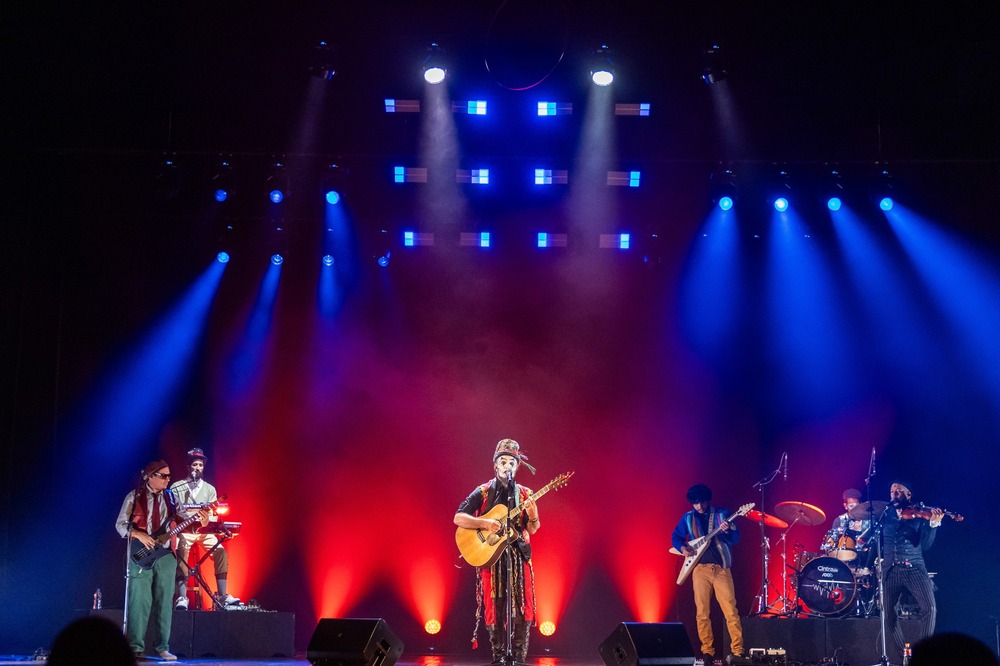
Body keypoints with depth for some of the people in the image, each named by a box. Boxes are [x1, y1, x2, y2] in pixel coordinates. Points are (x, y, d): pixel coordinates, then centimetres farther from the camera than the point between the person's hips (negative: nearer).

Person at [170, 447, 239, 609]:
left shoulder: (210, 489, 12)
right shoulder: (177, 487, 7)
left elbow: (211, 514, 4)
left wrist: (207, 518, -20)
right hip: (184, 530, -2)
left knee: (221, 552, -19)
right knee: (181, 553, -29)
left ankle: (222, 595, -17)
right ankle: (182, 598, -32)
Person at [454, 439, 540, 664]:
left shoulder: (525, 494, 8)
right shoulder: (483, 492, 2)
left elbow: (532, 530, 6)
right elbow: (458, 518, -6)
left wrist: (533, 516, -16)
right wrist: (485, 523, -19)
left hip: (519, 556, 2)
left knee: (522, 608, -2)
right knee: (495, 608, -1)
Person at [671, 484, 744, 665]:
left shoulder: (722, 514, 3)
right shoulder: (688, 518, 8)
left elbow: (736, 538, -1)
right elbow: (675, 536, 13)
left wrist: (727, 531, -23)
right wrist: (683, 548, -8)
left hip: (721, 568, -2)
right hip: (700, 568, 2)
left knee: (731, 611, -6)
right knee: (702, 612, 1)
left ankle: (737, 650, -1)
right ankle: (707, 650, 8)